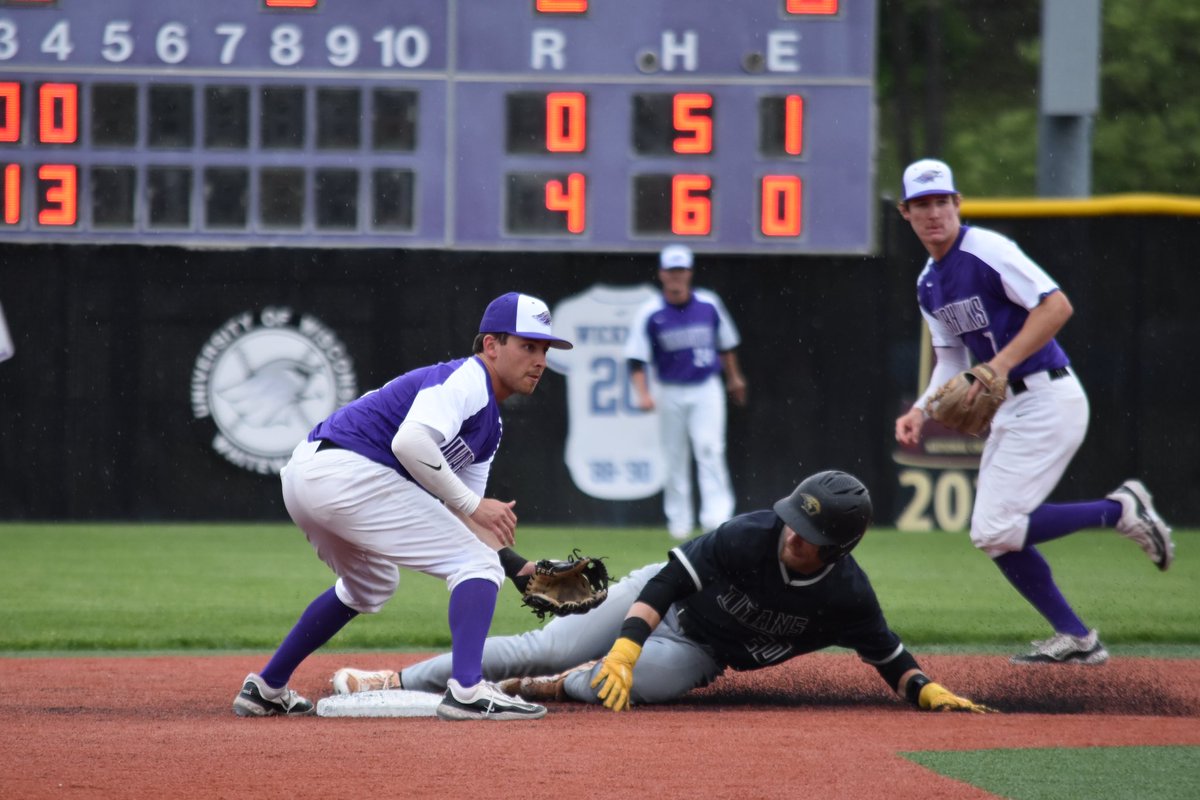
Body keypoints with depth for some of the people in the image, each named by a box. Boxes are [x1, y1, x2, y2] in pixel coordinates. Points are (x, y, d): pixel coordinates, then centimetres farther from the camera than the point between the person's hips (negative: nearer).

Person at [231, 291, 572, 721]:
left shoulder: (488, 428, 25)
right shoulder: (464, 380, -6)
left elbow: (463, 522, 21)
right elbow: (410, 442, -23)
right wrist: (472, 505, -17)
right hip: (349, 471, -10)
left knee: (369, 586, 34)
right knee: (476, 565, -7)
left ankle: (265, 688, 36)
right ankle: (466, 690, -23)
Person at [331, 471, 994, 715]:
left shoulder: (846, 594, -23)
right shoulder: (750, 536, -29)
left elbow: (889, 656, -9)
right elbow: (671, 579, -29)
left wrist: (929, 690, -29)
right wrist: (624, 650, -41)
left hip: (699, 655, 1)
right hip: (657, 602, -1)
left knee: (649, 679, -34)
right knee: (543, 648, -11)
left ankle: (531, 690, -11)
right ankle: (399, 681, -3)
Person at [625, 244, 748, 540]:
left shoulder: (709, 305, 0)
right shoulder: (649, 314, -6)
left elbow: (726, 343, 16)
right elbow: (637, 359, -7)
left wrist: (734, 378, 24)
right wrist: (643, 394, -21)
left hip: (707, 390, 0)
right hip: (671, 393, 0)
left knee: (710, 448, -15)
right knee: (674, 458, 6)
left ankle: (716, 514, -20)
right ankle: (679, 521, 17)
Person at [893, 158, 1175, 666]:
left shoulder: (988, 251, -14)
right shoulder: (928, 285, 13)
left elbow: (1057, 305, -21)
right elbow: (951, 360, 18)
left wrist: (1001, 364, -26)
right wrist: (920, 410, 1)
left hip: (1048, 400, -9)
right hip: (1010, 409, 9)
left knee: (994, 530, -15)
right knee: (996, 536, 8)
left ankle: (1122, 510, -3)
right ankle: (1075, 640, 16)